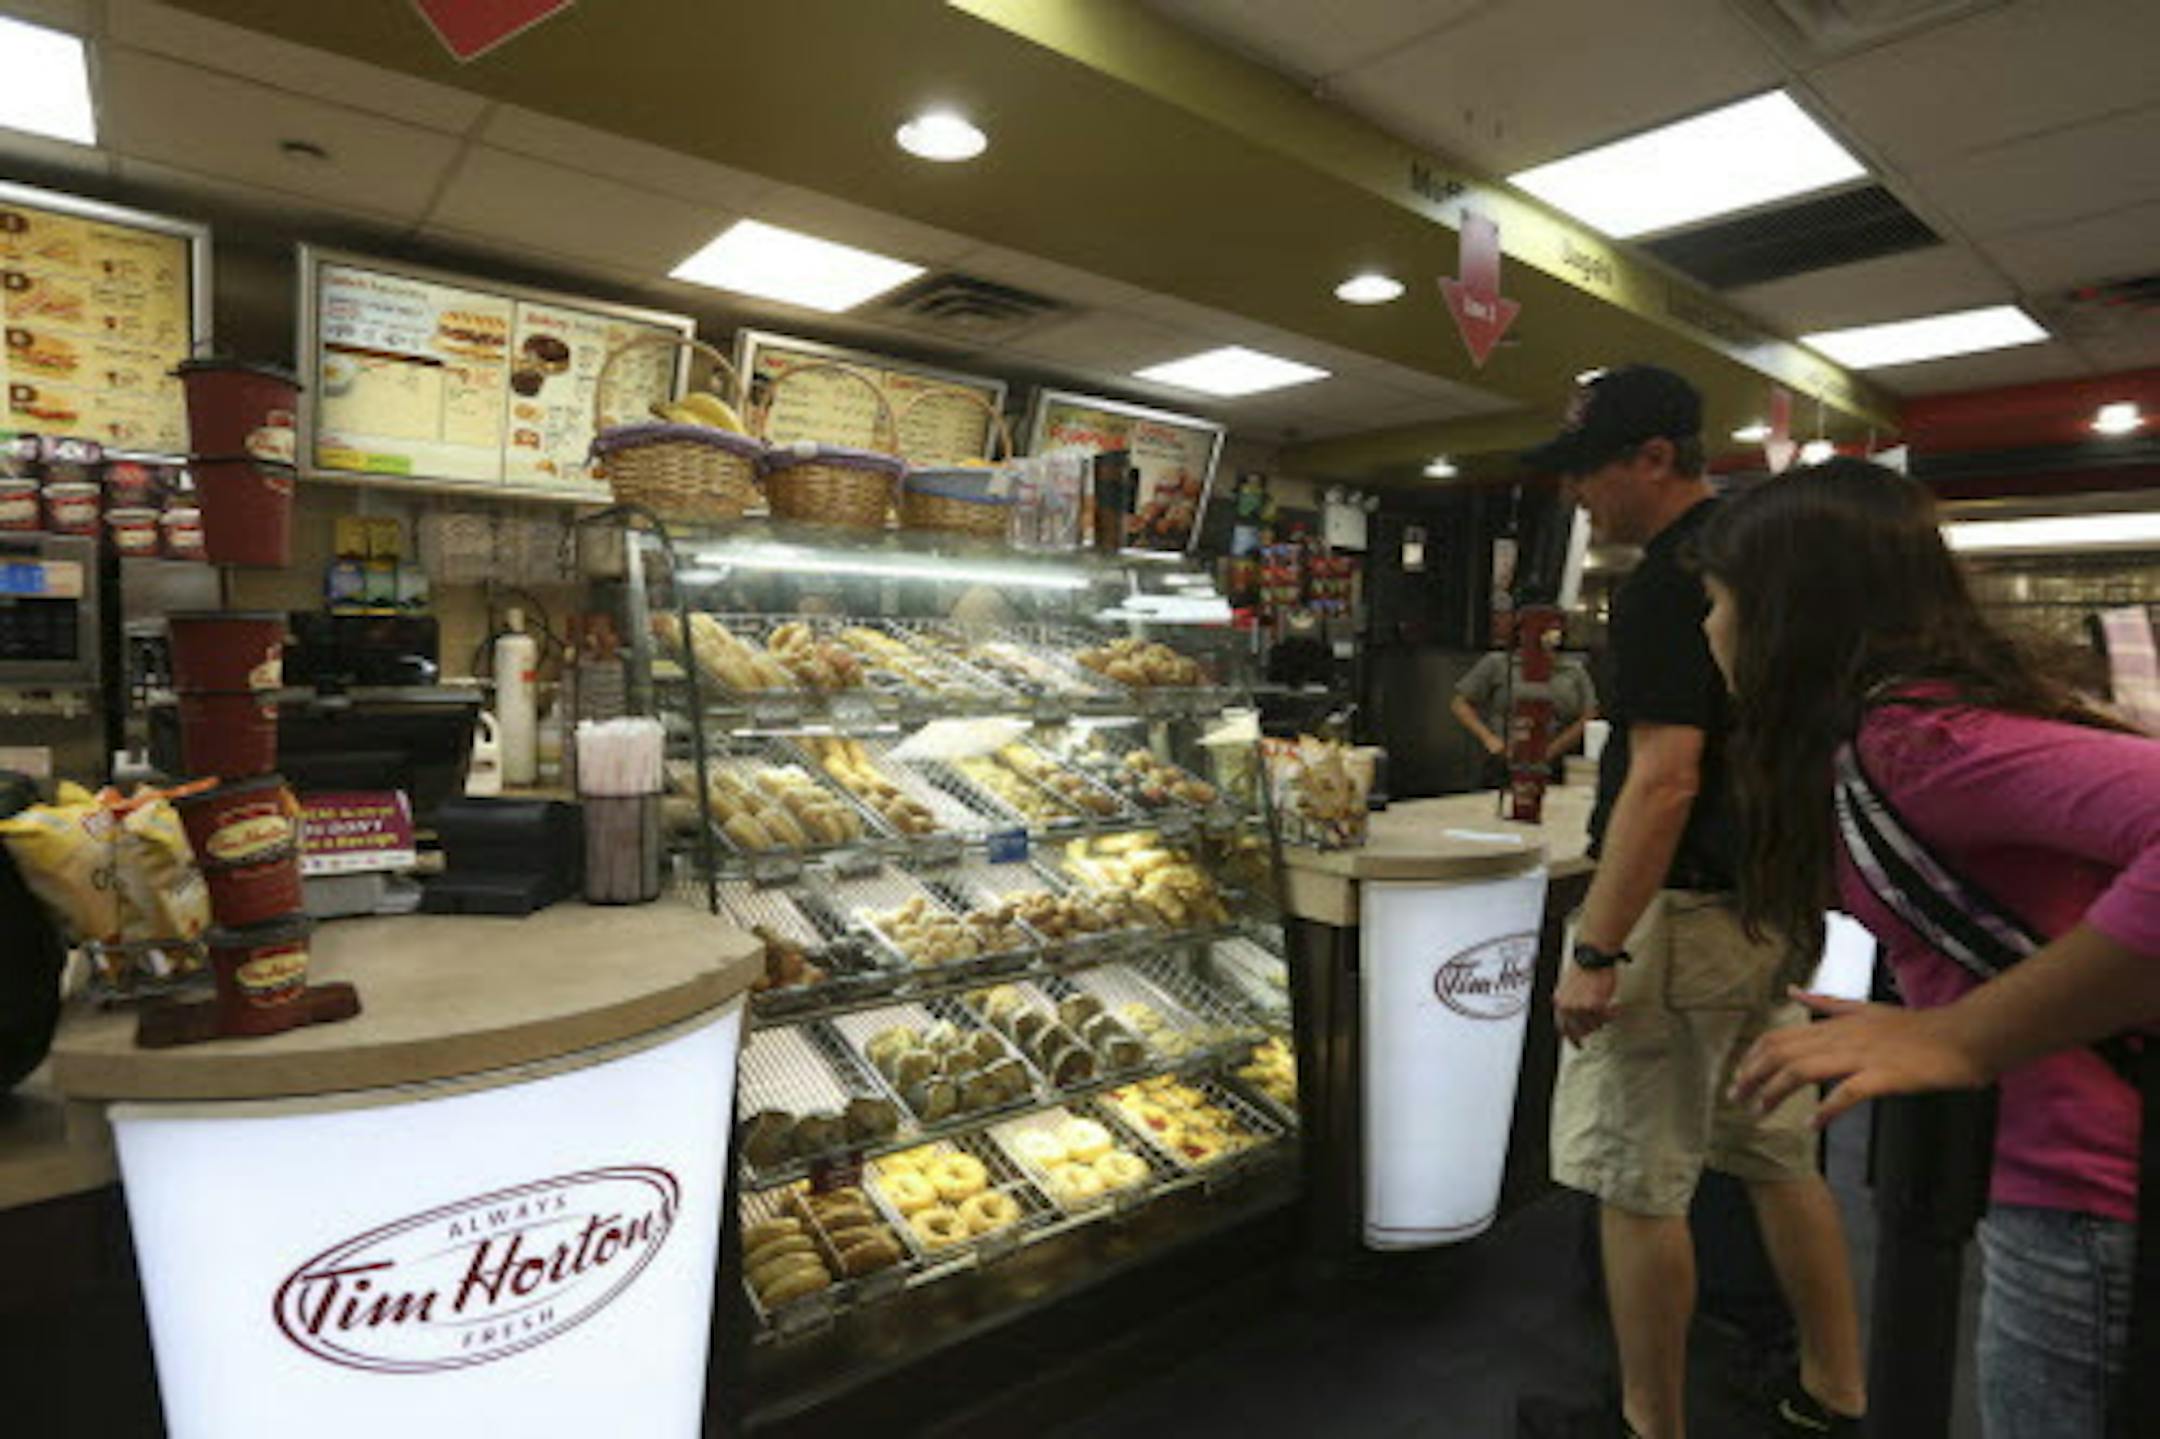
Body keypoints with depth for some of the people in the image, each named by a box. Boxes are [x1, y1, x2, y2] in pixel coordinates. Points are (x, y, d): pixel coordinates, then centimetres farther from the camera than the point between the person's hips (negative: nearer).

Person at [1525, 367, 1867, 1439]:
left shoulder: (1668, 586, -18)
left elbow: (1664, 781, -25)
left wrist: (1594, 951, -22)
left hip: (1683, 910, -10)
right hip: (1777, 904, 10)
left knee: (1637, 1186, 2)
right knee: (1781, 1160, 20)